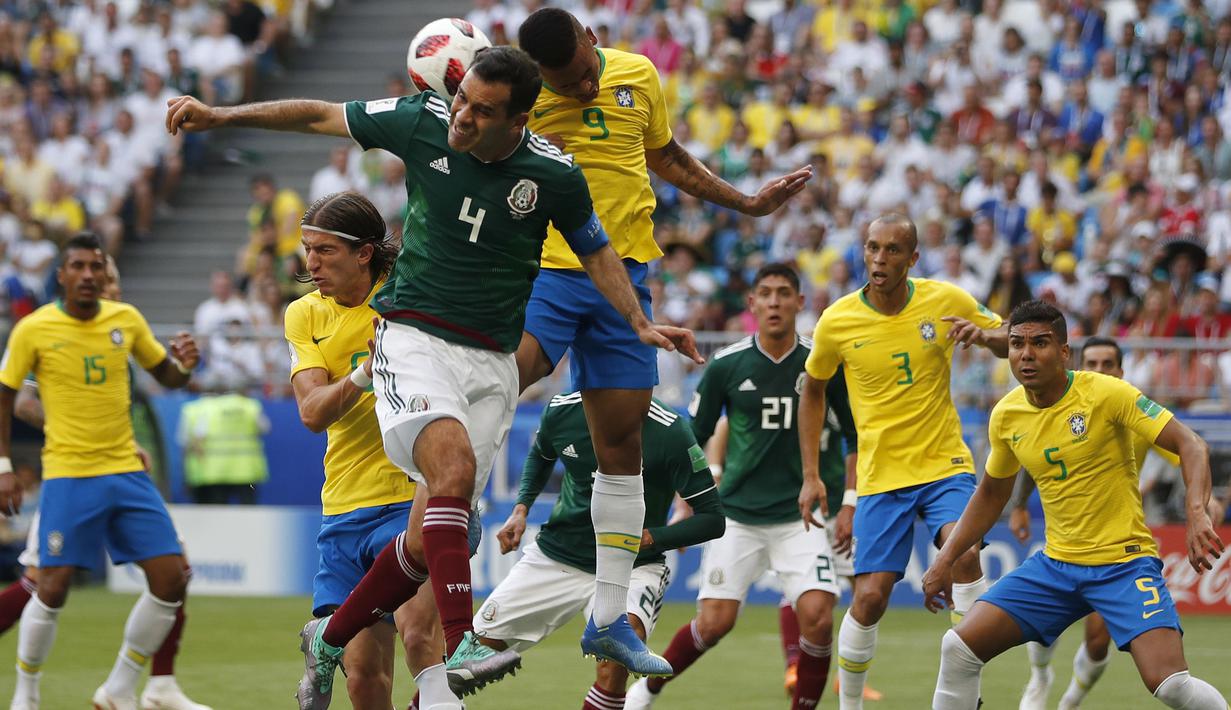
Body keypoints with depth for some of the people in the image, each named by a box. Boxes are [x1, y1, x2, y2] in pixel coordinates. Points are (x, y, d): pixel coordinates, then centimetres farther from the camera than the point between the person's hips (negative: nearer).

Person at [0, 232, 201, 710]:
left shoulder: (126, 320, 4)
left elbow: (166, 377, 16)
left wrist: (183, 366, -8)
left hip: (126, 470, 4)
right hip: (68, 476, -4)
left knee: (170, 580, -4)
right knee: (53, 589, -10)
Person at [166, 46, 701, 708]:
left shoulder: (554, 175, -5)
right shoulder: (423, 121, -6)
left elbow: (596, 252, 12)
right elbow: (320, 115, 7)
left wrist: (640, 323, -2)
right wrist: (219, 115, 6)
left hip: (491, 364, 2)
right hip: (413, 337, -2)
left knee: (430, 539, -2)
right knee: (455, 462, -30)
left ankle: (330, 639, 22)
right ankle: (459, 644, -37)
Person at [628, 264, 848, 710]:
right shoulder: (727, 365, -3)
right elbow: (693, 438, 8)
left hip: (800, 517, 0)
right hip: (737, 515, 0)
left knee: (817, 616, -18)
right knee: (715, 622, -7)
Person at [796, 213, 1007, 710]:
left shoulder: (946, 301, -5)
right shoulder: (837, 322, -5)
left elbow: (1010, 341, 8)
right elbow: (813, 391, 12)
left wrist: (985, 335, -17)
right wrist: (811, 477, 8)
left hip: (944, 464, 0)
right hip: (880, 477, 0)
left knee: (963, 551, -26)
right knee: (870, 597, -7)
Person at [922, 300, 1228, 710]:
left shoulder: (1106, 393, -14)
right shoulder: (1006, 415, 3)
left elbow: (1190, 445, -17)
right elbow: (991, 494, 21)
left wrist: (1197, 514, -34)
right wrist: (945, 561, 16)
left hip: (1124, 563, -5)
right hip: (1055, 565, 6)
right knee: (959, 648, -4)